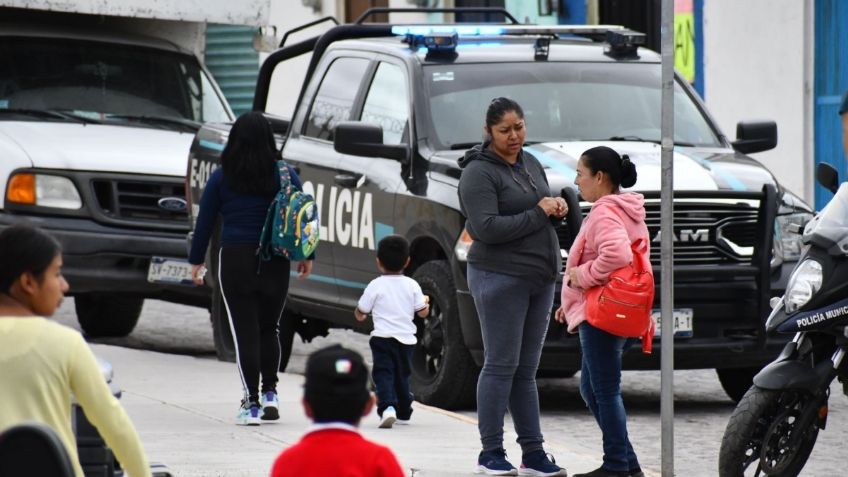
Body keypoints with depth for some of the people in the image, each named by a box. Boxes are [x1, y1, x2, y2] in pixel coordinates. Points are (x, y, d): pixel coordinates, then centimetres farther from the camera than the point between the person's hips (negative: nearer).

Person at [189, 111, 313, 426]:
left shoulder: (221, 178, -1)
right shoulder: (285, 175, 2)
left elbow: (205, 221, 3)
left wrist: (196, 260, 11)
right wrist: (306, 255, 16)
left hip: (235, 259, -2)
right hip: (275, 261, 2)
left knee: (244, 331, 0)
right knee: (269, 328, 17)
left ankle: (251, 403, -3)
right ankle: (270, 393, 11)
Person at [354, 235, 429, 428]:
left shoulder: (376, 286, -6)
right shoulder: (412, 285, 2)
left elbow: (360, 314, 0)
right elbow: (423, 312, 6)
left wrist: (361, 313, 23)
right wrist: (426, 302, 28)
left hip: (382, 338, -4)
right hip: (406, 339, 4)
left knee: (383, 374, -7)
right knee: (402, 376, 19)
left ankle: (387, 407, -30)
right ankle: (403, 412, 27)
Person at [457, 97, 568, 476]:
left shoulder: (530, 163, 14)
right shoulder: (479, 172, -10)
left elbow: (544, 210, 23)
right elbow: (487, 228, -20)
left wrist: (557, 209, -1)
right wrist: (538, 213, -16)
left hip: (540, 278, 7)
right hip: (500, 278, -7)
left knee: (526, 369, 9)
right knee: (501, 365, -4)